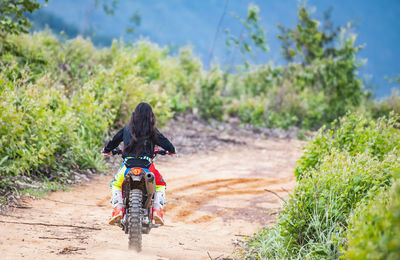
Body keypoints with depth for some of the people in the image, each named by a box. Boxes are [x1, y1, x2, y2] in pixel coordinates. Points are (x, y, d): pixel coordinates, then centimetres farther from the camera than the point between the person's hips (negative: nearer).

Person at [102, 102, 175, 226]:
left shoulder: (126, 129, 10)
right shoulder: (152, 131, 6)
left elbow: (114, 140, 22)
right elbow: (167, 145, 10)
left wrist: (107, 150, 44)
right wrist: (171, 151, 34)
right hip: (147, 164, -1)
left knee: (115, 184, 29)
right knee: (161, 185, 27)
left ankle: (118, 208, 2)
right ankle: (157, 210, 3)